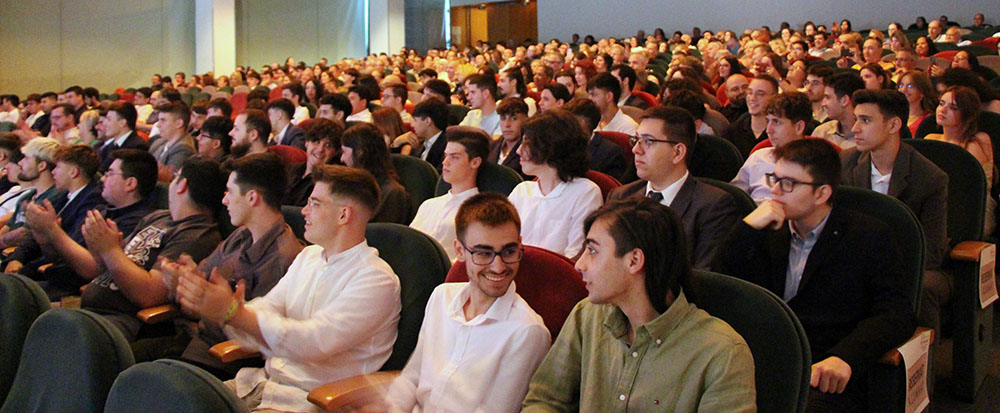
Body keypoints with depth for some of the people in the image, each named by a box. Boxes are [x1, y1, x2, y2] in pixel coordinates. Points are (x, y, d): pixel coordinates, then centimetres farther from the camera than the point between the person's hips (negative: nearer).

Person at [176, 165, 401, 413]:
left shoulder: (377, 279, -14)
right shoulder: (308, 256, 14)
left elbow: (315, 341, -23)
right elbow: (265, 310, 9)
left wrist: (232, 312, -23)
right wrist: (208, 307, -11)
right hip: (260, 382, 8)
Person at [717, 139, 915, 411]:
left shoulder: (871, 236, 5)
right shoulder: (768, 231, 18)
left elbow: (896, 315, -5)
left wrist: (845, 357, -22)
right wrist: (747, 228, -2)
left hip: (827, 379, -2)